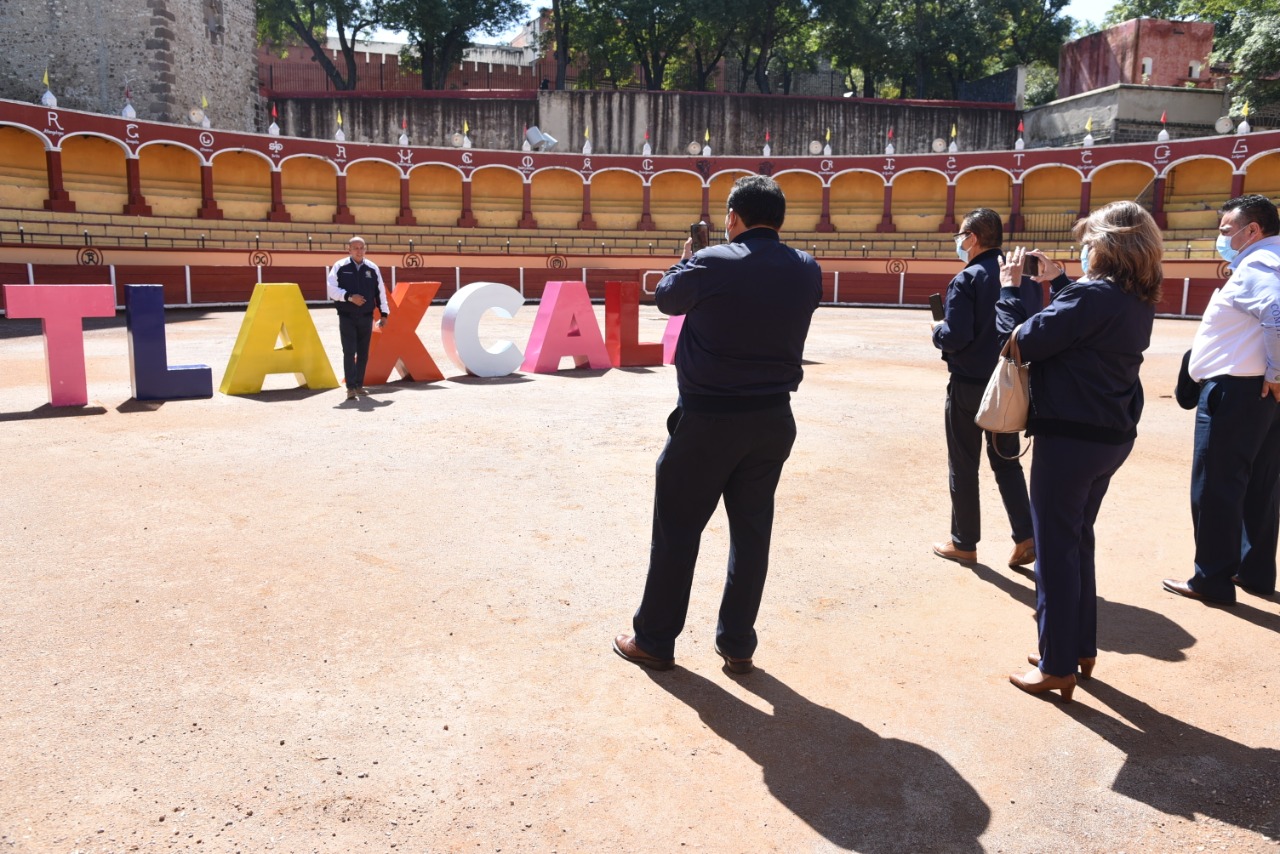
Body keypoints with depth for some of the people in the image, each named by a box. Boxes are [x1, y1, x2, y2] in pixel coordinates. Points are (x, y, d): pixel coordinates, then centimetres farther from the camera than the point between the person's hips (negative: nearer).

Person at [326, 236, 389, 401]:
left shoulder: (372, 268, 5)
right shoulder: (340, 267, -2)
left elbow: (380, 291, 9)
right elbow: (331, 288, -6)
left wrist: (384, 313, 8)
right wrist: (349, 297, -17)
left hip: (366, 317, 3)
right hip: (346, 317, -3)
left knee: (363, 353, 9)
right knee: (349, 352, -8)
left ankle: (359, 384, 21)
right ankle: (351, 387, -6)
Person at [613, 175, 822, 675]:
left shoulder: (711, 264, -14)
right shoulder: (806, 272, 0)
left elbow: (667, 299, 4)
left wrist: (686, 259, 23)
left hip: (707, 419, -4)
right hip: (773, 420, 5)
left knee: (677, 529, 8)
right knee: (752, 531, 13)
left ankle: (654, 640, 19)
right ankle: (738, 644, 23)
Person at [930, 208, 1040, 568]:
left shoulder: (966, 280, -16)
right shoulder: (1025, 275, 4)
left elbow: (955, 337, -22)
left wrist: (937, 331, -2)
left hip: (969, 386, -6)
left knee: (963, 465, 7)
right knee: (1006, 460, 17)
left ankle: (964, 543, 16)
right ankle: (1026, 536, 9)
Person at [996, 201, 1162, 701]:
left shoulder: (1093, 296, -21)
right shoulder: (1139, 302, 7)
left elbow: (1024, 341, -21)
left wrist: (1010, 287, -8)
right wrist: (1057, 282, 19)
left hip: (1070, 438, -9)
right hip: (1112, 435, 9)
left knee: (1056, 550, 1)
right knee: (1078, 542, 21)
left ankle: (1057, 668, 11)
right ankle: (1081, 649, 32)